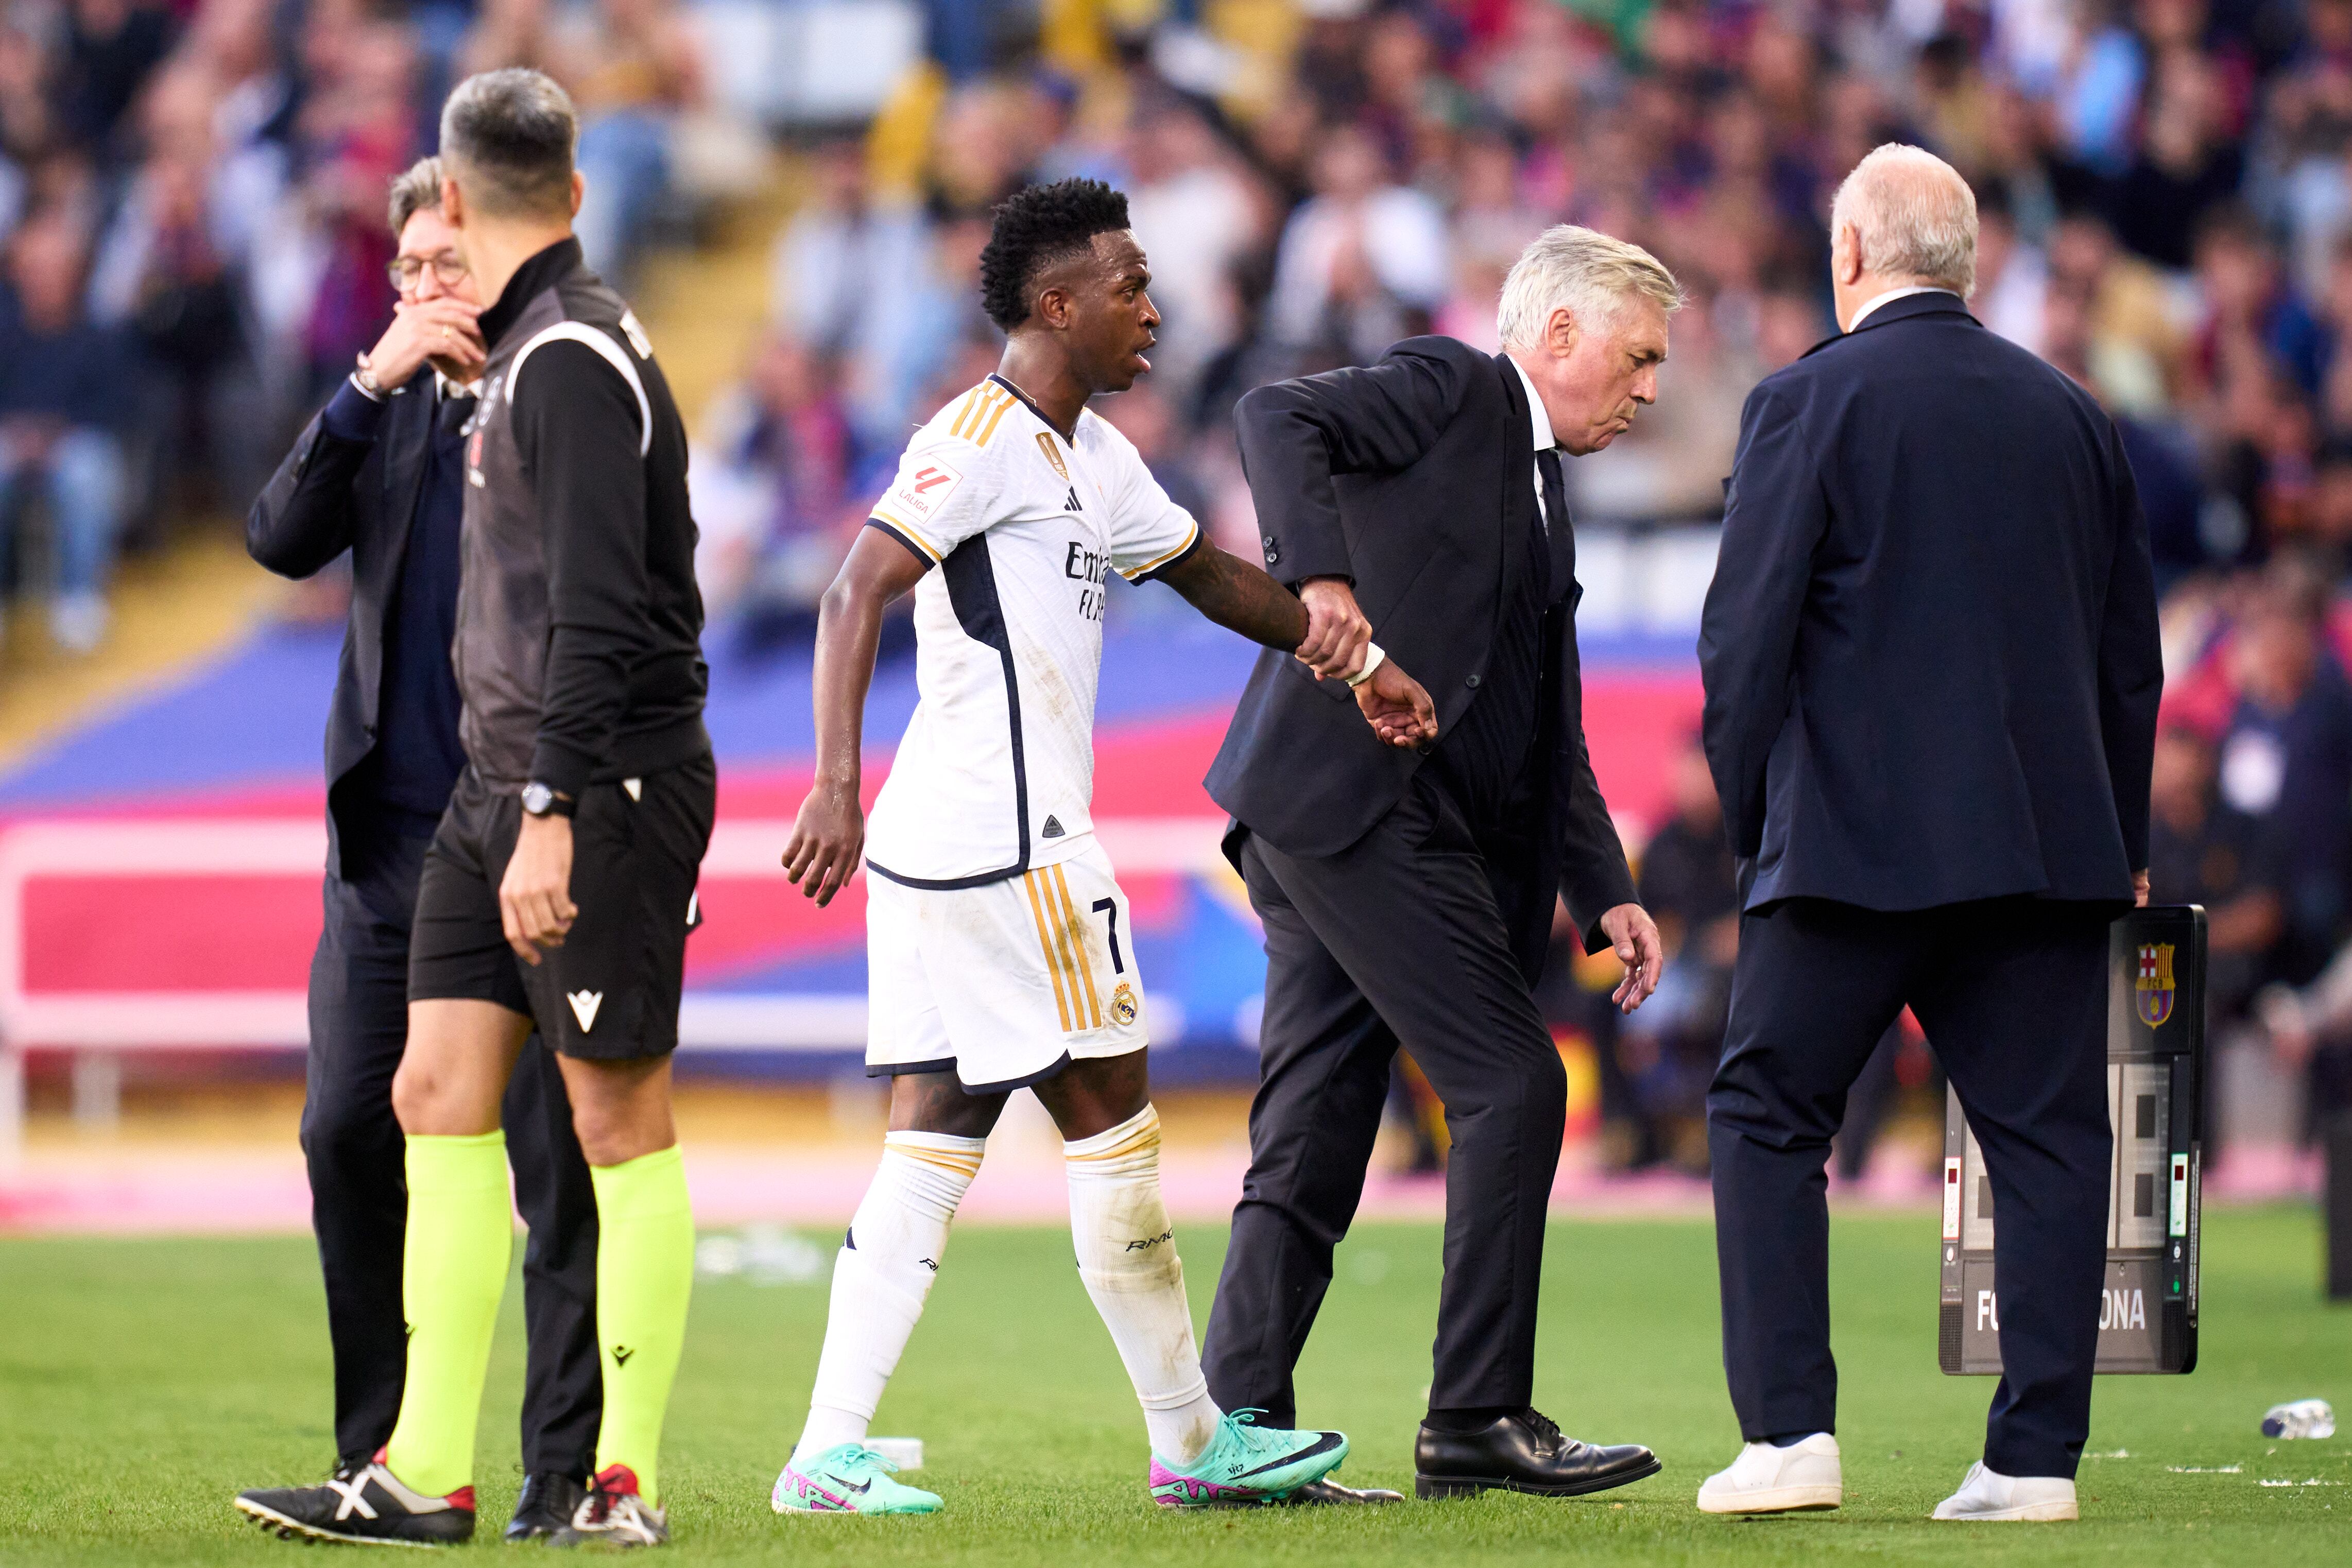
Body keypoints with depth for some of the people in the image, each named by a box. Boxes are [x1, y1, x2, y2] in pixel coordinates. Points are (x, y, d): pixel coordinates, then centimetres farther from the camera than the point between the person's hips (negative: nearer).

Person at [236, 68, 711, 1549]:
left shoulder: (575, 361, -16)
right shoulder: (528, 350, 14)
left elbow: (599, 611, -22)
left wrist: (552, 812, -24)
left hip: (608, 785, -9)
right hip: (502, 781, 9)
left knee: (619, 1116, -3)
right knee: (440, 1090, 3)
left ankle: (631, 1476, 2)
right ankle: (426, 1475, 2)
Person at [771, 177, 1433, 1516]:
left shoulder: (1093, 459, 19)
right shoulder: (981, 439, -11)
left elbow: (1207, 573, 33)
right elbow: (860, 595, -20)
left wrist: (1353, 660, 31)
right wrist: (838, 783, -30)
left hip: (941, 852, 10)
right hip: (1006, 848, -10)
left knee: (937, 1135, 5)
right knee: (1112, 1117, 0)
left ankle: (830, 1454, 0)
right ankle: (1193, 1440, 10)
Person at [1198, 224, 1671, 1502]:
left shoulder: (1541, 491, 26)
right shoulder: (1450, 391, 1)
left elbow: (1552, 732, 24)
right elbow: (1277, 418, -16)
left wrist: (1606, 893, 15)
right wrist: (1322, 573, -29)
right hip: (1356, 788, -9)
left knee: (1310, 1144, 7)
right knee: (1511, 1082, -10)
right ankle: (1476, 1415, -8)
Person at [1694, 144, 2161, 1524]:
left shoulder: (1813, 401, -4)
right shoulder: (2072, 415, 11)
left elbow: (1747, 634, -6)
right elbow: (2132, 648, 15)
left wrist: (1752, 815, 5)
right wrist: (2123, 840, 22)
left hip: (1858, 839, -4)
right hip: (2050, 839, 4)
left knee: (1768, 1116, 6)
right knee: (2048, 1135, 5)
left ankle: (1791, 1434, -3)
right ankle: (2037, 1454, 0)